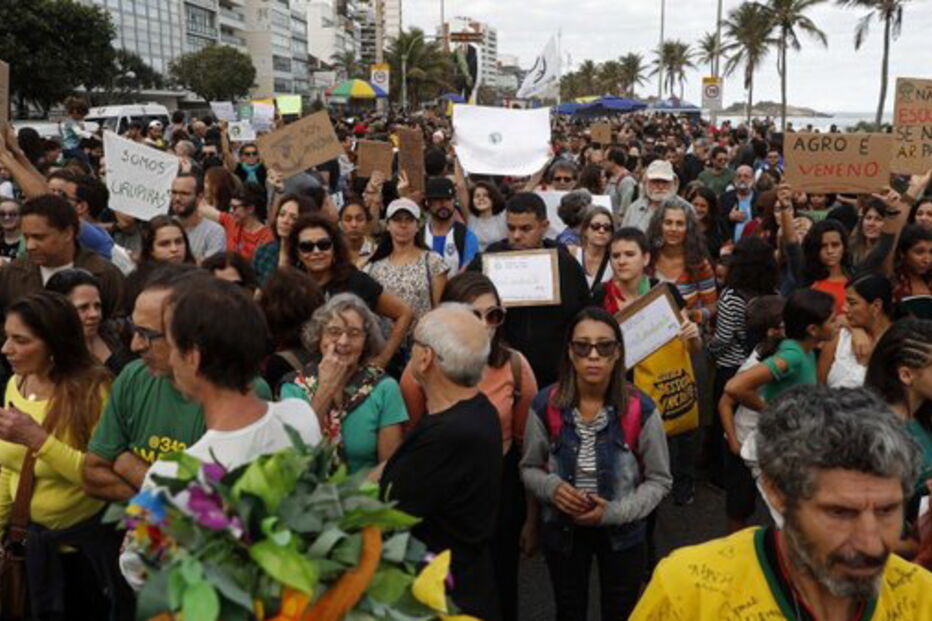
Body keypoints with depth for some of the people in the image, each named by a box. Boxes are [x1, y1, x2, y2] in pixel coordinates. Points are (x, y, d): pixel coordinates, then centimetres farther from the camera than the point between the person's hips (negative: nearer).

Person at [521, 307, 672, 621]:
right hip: (563, 530, 1)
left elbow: (660, 479, -8)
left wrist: (615, 512, -20)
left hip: (622, 532, -1)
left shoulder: (640, 409, -19)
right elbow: (529, 468, -1)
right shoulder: (545, 405, -15)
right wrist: (552, 488, -22)